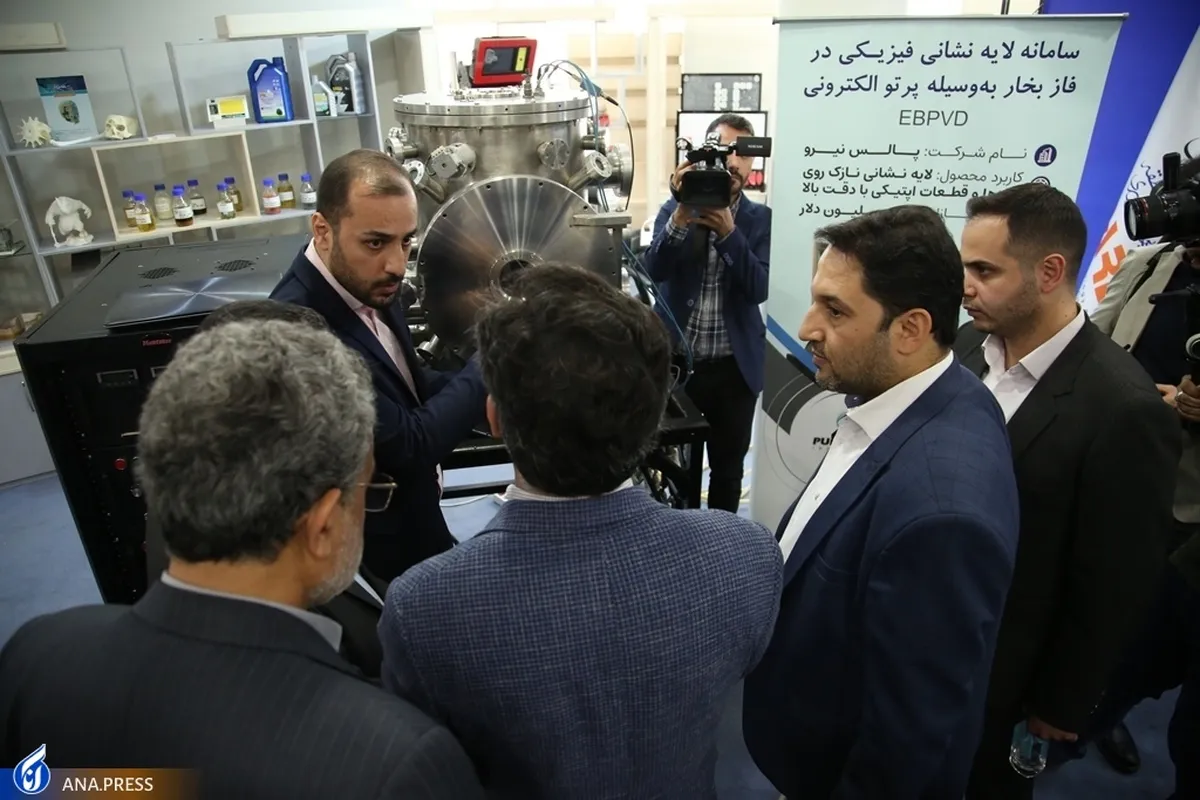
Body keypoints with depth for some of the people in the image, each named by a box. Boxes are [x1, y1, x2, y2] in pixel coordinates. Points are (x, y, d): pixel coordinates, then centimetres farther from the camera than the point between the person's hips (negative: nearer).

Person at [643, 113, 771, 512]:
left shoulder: (760, 219, -1)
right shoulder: (675, 208, 0)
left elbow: (759, 289, -13)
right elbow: (655, 270, -15)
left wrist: (729, 231, -23)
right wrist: (682, 214, -27)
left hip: (734, 367, 1)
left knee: (728, 470, 12)